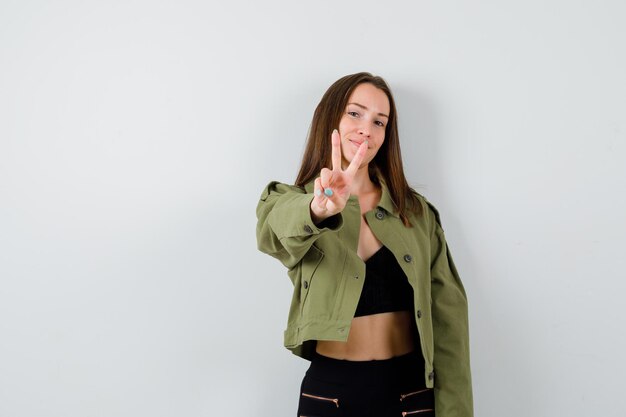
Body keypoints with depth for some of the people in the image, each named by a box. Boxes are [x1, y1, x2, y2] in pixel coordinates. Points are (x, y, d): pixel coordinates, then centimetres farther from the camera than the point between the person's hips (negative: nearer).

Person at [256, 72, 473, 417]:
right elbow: (279, 225, -26)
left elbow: (446, 313, -1)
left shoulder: (417, 211, 4)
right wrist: (320, 209, -47)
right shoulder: (291, 201, -1)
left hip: (411, 389, 2)